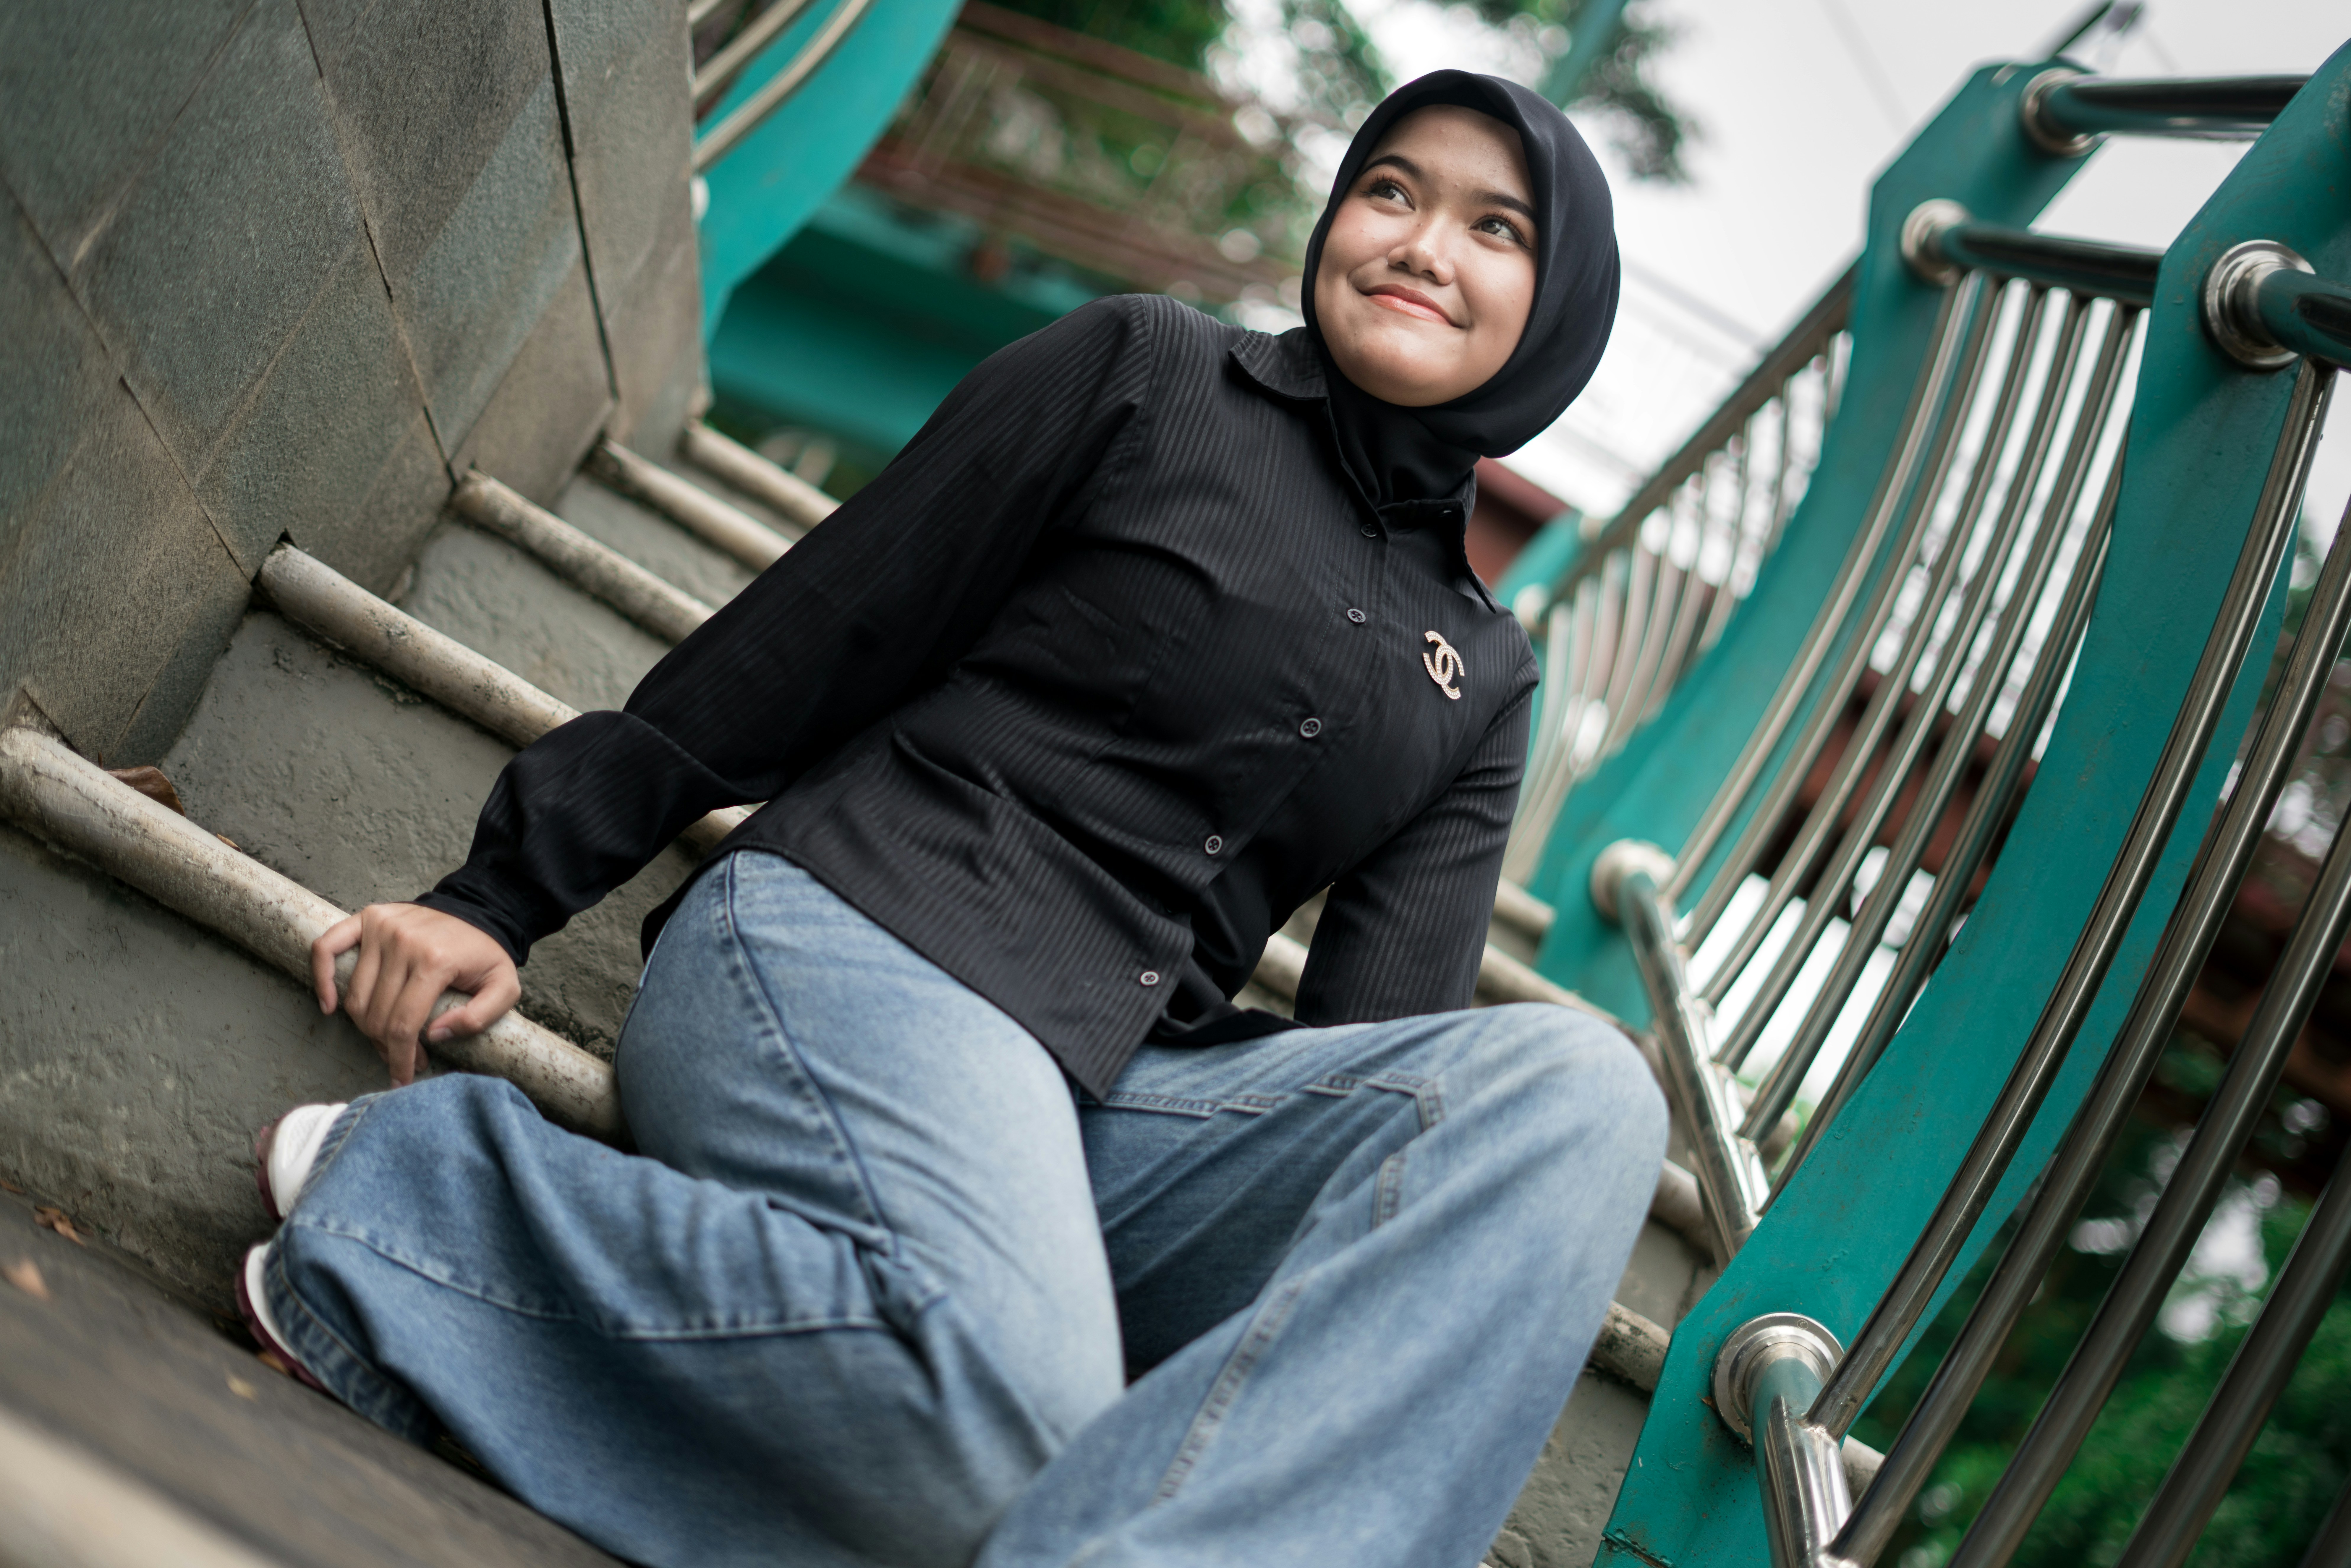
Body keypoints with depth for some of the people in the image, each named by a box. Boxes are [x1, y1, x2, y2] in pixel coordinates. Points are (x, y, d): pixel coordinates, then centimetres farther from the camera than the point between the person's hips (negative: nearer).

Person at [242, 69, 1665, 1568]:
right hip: (862, 941, -4)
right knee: (1006, 1409, -36)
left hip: (1123, 1101, 4)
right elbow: (804, 646, 7)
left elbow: (1388, 1021, 8)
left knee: (1572, 1087, -24)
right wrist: (504, 897, 4)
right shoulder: (1144, 371, 10)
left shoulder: (1481, 674, 20)